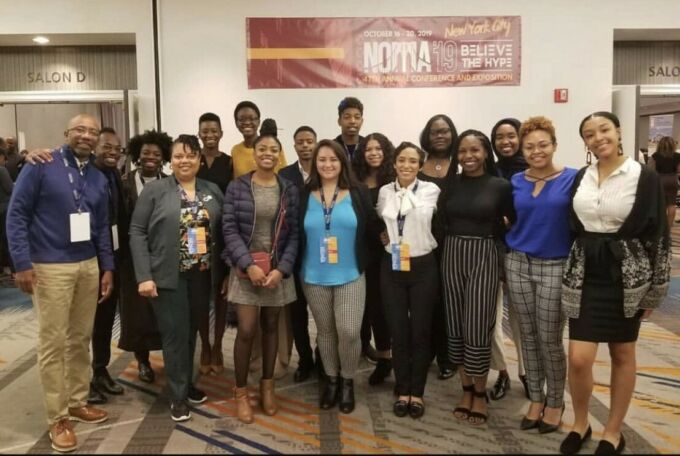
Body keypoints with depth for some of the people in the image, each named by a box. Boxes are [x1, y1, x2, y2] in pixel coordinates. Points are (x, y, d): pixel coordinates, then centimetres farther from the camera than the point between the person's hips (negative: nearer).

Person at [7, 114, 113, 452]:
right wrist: (23, 263, -13)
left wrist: (107, 268, 10)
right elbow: (16, 214, -7)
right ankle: (57, 418, 13)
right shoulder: (41, 166, -5)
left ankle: (77, 402, 28)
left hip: (89, 266, 5)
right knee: (53, 343, 1)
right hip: (50, 268, -5)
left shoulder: (99, 178, 11)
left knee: (81, 339, 12)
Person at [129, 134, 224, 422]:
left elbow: (221, 233, 8)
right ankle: (178, 396, 16)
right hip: (168, 276, -3)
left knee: (191, 332, 14)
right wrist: (144, 276, -13)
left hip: (202, 276, 4)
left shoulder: (213, 191, 8)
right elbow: (137, 233, -7)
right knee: (175, 335, 2)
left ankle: (187, 384, 31)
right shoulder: (154, 190, -4)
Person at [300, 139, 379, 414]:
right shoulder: (305, 195, 1)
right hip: (314, 277, 2)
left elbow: (372, 230, 0)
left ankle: (347, 382, 19)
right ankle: (331, 380, 32)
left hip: (350, 276, -1)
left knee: (349, 332, -6)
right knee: (325, 331, 13)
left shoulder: (358, 193, -2)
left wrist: (362, 260, -3)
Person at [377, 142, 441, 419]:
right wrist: (386, 239, 6)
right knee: (398, 332, 8)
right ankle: (402, 390, 23)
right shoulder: (384, 192, 4)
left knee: (420, 331, 6)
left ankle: (417, 392, 21)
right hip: (391, 266, 3)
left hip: (423, 266, -2)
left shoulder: (430, 190, -5)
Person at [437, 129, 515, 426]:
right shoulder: (450, 183, 4)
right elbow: (441, 221, 9)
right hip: (452, 256, 4)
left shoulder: (500, 186, -4)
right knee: (455, 327, 8)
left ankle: (480, 393, 17)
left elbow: (515, 223, 4)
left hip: (483, 257, -3)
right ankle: (466, 390, 24)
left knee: (477, 329, -2)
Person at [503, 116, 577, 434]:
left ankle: (555, 402, 23)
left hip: (555, 267, -3)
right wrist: (509, 258, 7)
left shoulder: (572, 179, -5)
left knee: (550, 339, 2)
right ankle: (535, 398, 27)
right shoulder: (516, 181, 6)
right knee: (528, 336, 11)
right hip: (518, 265, 4)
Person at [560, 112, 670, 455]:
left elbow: (658, 234, -6)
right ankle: (580, 424, 22)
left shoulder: (645, 178, -7)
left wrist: (654, 291, -6)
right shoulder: (580, 178, 5)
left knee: (622, 355, 11)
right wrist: (570, 272, 11)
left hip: (627, 274, -2)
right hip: (584, 273, 3)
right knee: (579, 359, -3)